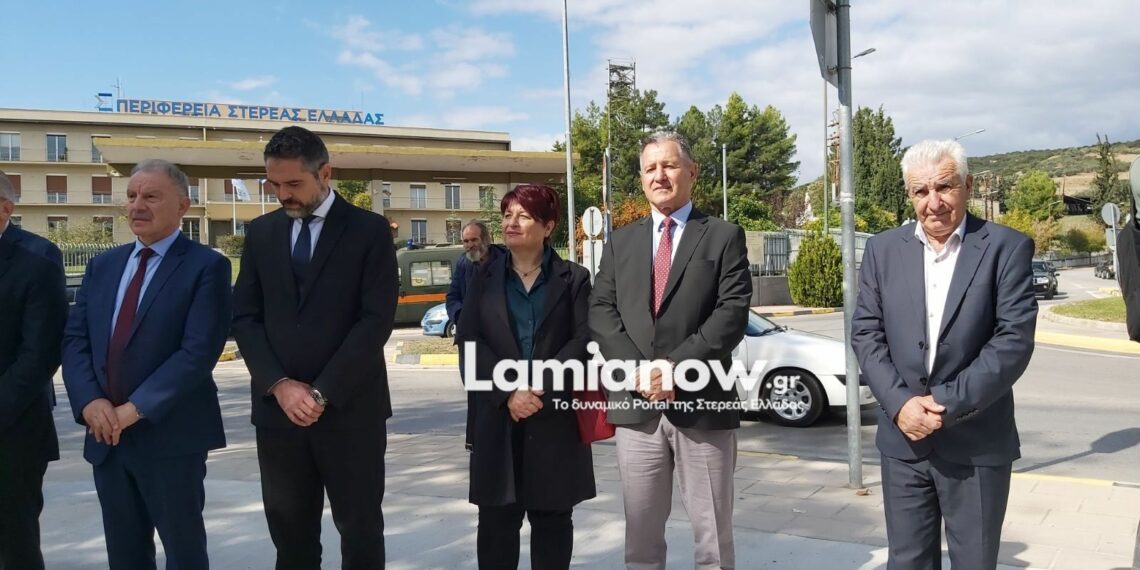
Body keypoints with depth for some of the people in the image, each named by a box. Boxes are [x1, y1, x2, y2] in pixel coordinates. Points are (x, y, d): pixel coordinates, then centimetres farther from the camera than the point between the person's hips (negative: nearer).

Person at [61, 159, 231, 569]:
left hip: (170, 435, -6)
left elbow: (199, 350, -17)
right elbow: (74, 339, 7)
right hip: (105, 435, 6)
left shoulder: (206, 266, -8)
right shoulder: (103, 265, 12)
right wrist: (89, 401, -10)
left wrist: (137, 408, -18)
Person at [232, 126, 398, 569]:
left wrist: (323, 392, -14)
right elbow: (244, 318, 6)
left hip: (350, 409, -3)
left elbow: (376, 320, -10)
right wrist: (279, 385, -8)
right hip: (278, 409, 3)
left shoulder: (369, 230, -3)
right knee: (289, 532, 12)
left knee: (360, 530, 8)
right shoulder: (261, 233, 9)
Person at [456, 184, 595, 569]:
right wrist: (508, 393, -13)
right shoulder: (484, 277, 10)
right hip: (497, 416, 2)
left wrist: (540, 390, -16)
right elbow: (470, 341, 0)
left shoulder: (574, 278, 5)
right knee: (496, 517, 5)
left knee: (552, 517, 8)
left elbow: (582, 342, -5)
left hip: (555, 416, -1)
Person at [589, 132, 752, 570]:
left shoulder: (724, 236, 4)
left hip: (702, 404, -3)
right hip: (635, 404, 3)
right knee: (640, 534, 12)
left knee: (713, 534, 9)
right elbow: (600, 311, 4)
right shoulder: (621, 241, 14)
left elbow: (733, 312, -8)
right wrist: (638, 369, -11)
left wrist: (676, 365, -17)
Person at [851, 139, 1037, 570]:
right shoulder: (883, 249, 5)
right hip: (902, 440, 3)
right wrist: (899, 403, -12)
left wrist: (950, 404, -17)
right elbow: (866, 333, 1)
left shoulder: (1006, 248, -5)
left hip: (977, 444, -2)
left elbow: (1014, 339, -12)